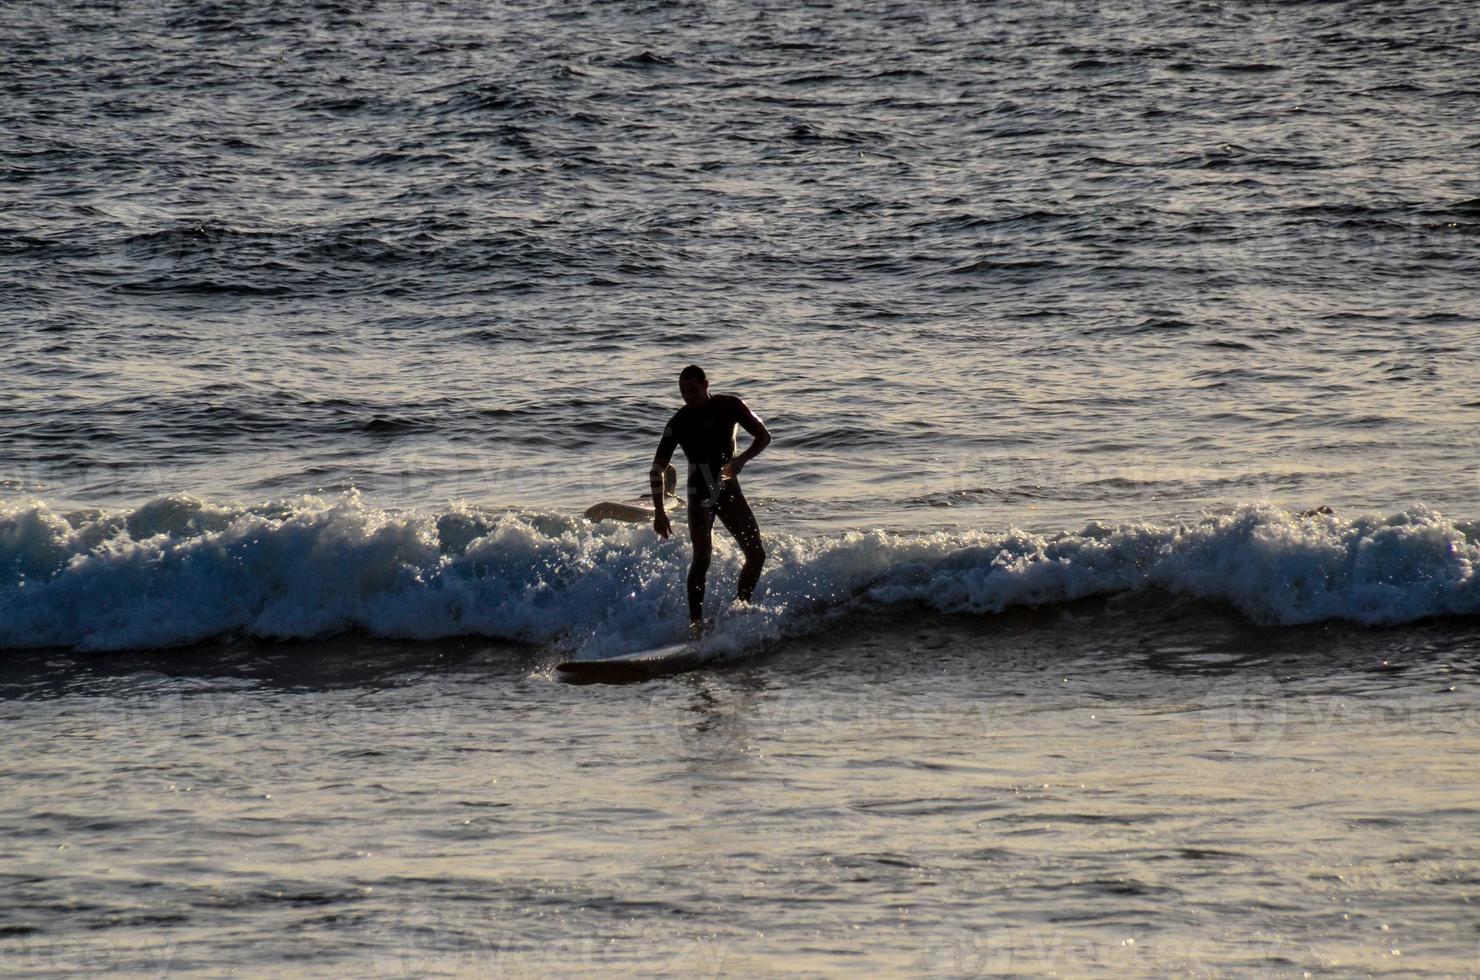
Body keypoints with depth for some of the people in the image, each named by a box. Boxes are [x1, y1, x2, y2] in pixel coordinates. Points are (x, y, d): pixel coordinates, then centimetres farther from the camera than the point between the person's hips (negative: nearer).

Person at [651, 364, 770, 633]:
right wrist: (659, 511, -17)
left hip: (728, 488, 4)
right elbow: (657, 470, -8)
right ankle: (696, 621, -21)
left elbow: (763, 436, 2)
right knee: (702, 555, -20)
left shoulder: (729, 406, -4)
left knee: (756, 554, -1)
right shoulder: (679, 423, -10)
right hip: (700, 494, -4)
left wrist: (742, 459, -18)